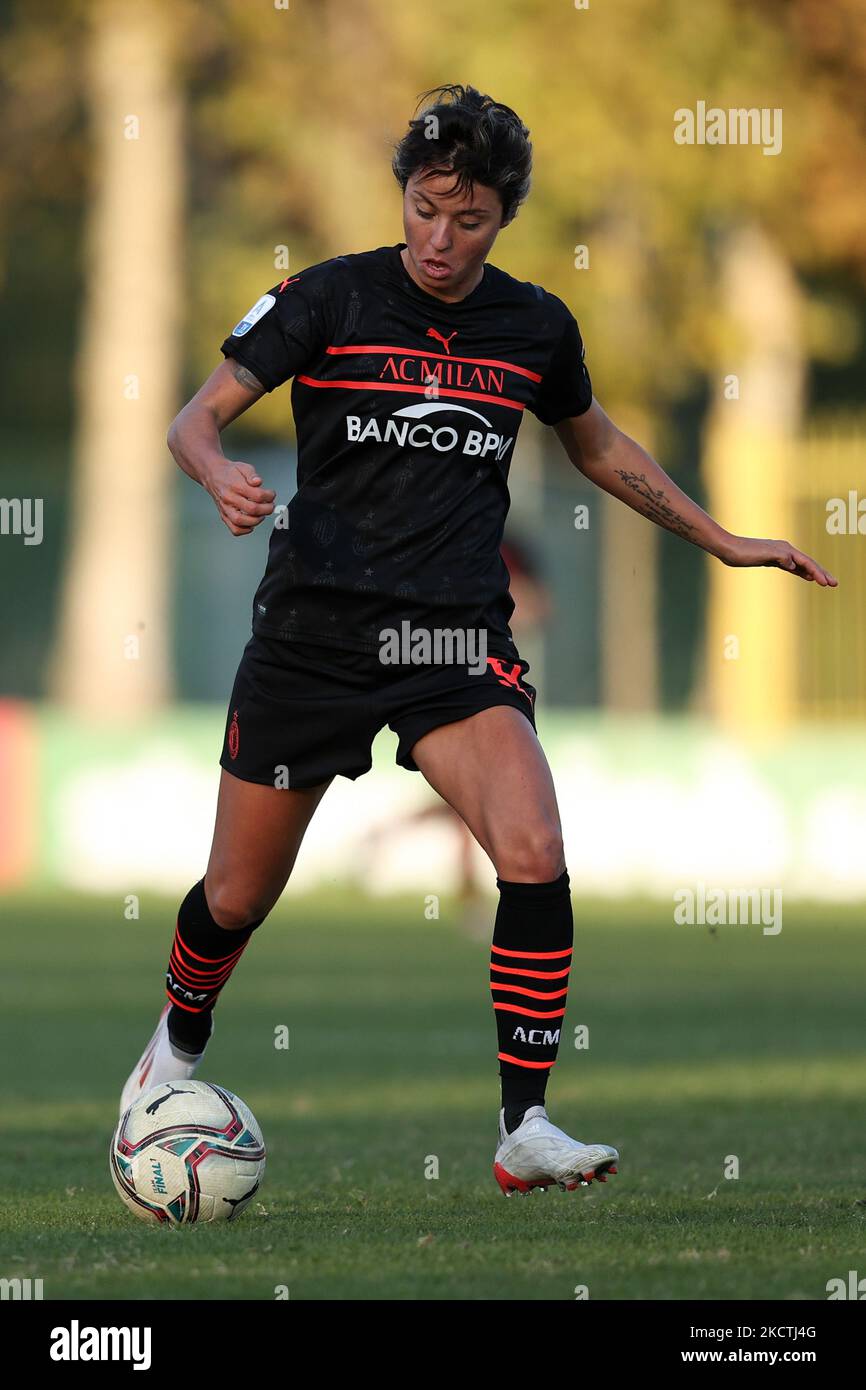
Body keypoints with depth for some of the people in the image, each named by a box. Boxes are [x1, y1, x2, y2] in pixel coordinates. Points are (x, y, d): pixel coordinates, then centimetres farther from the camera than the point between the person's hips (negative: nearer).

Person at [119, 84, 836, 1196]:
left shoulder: (536, 327, 5)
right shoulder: (328, 298, -5)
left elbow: (598, 448, 23)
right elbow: (198, 416, -6)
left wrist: (722, 541, 24)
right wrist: (220, 473, -29)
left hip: (456, 644, 1)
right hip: (313, 633, -1)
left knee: (535, 856, -22)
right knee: (238, 897, 9)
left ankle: (524, 1127, -17)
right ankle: (177, 1050, 42)